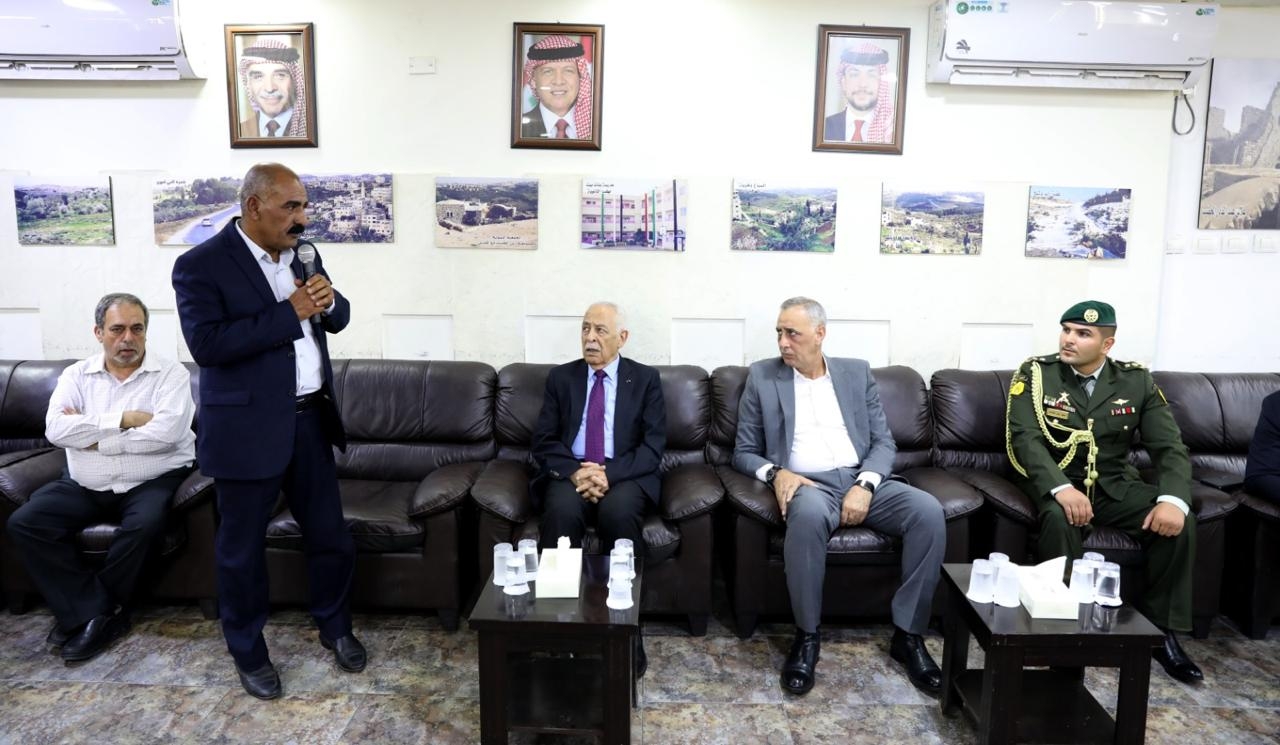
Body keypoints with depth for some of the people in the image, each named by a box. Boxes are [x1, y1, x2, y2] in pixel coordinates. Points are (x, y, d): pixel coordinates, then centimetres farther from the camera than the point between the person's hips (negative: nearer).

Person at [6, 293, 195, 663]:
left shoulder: (171, 373, -3)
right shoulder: (77, 375, 8)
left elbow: (167, 431, -18)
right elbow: (56, 429, -9)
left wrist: (91, 434, -10)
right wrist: (125, 418, -16)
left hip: (151, 481, -4)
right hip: (85, 485, 4)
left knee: (144, 524, -31)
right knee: (24, 521, -16)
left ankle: (85, 613, -7)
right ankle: (95, 611, -10)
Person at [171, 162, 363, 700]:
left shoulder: (300, 254, 7)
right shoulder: (201, 265, -11)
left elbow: (336, 320, 14)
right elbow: (206, 344, -22)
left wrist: (327, 301, -10)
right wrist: (290, 312, -22)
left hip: (310, 419, 6)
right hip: (247, 428, -5)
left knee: (330, 534, 15)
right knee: (242, 549, 11)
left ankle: (335, 627, 37)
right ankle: (248, 653, 30)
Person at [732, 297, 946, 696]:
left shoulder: (857, 372, 13)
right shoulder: (762, 376, 8)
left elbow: (884, 442, 8)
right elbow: (744, 452, 8)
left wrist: (865, 485, -11)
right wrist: (775, 472, -14)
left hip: (864, 479, 3)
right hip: (807, 484, -3)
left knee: (928, 511, -25)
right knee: (808, 513, -39)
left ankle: (908, 634, -10)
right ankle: (807, 636, -19)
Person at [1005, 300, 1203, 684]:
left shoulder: (1137, 381, 2)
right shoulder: (1034, 373, -7)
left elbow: (1170, 447, -3)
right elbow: (1023, 437, -18)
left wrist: (1173, 499, -23)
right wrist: (1061, 487, -35)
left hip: (1115, 484, 4)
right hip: (1054, 481, -3)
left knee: (1180, 523, -19)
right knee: (1060, 520, -35)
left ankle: (1161, 629, -2)